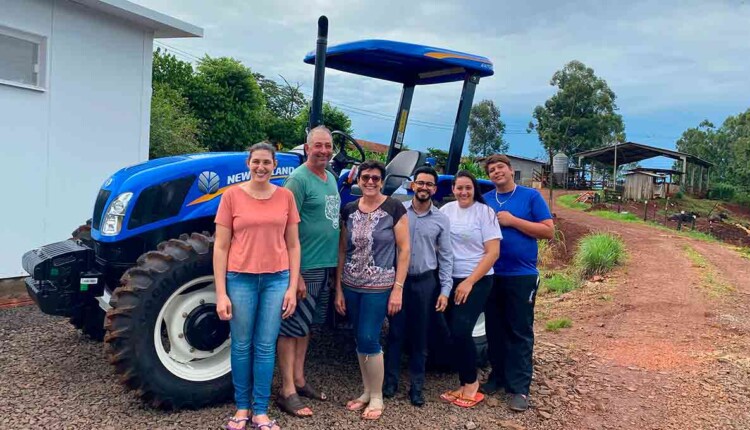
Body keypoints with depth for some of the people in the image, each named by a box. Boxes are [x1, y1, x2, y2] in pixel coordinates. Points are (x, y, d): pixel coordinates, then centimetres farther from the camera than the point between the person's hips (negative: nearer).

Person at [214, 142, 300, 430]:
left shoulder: (285, 196, 2)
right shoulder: (232, 195, -3)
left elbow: (293, 245, 6)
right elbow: (220, 247, -3)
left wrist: (292, 287, 0)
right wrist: (221, 293, -7)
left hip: (276, 280, 1)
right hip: (241, 279, -1)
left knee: (265, 347, 7)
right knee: (242, 346, 8)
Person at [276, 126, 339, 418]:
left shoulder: (331, 178, 12)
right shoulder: (298, 179, -13)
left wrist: (337, 262, 15)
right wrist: (296, 274, -21)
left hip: (326, 266, 8)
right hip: (305, 267, -8)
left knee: (305, 325, 16)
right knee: (292, 327, 0)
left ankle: (298, 380, 27)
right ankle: (287, 392, 7)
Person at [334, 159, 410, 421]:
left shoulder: (394, 208, -7)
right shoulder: (349, 210, 4)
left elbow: (404, 249, -7)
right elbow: (342, 250, 8)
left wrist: (398, 288, -11)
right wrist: (338, 288, 6)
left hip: (379, 287, -4)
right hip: (351, 286, 4)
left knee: (368, 339, -6)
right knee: (359, 340, 11)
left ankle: (377, 397, 13)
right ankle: (367, 391, 28)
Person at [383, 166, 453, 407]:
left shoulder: (441, 220, 4)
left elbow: (446, 257, 5)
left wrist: (445, 290, -2)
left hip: (426, 282, 1)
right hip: (398, 278, -1)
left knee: (420, 337, 8)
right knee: (395, 332, 5)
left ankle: (417, 387, 18)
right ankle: (391, 381, 19)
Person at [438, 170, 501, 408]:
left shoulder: (484, 212, -5)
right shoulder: (446, 210, 7)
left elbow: (493, 252, -9)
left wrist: (469, 282, -14)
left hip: (477, 281, -4)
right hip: (450, 280, 4)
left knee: (461, 331, -13)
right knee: (453, 333, 3)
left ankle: (471, 384, 6)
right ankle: (465, 385, 17)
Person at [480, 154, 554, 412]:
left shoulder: (531, 196, -2)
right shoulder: (485, 201, 8)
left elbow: (549, 231, -8)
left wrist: (512, 220, -14)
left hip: (522, 276, -4)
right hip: (491, 275, 4)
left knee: (520, 332, 0)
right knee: (494, 330, 11)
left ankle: (519, 388, 6)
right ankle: (498, 377, 25)